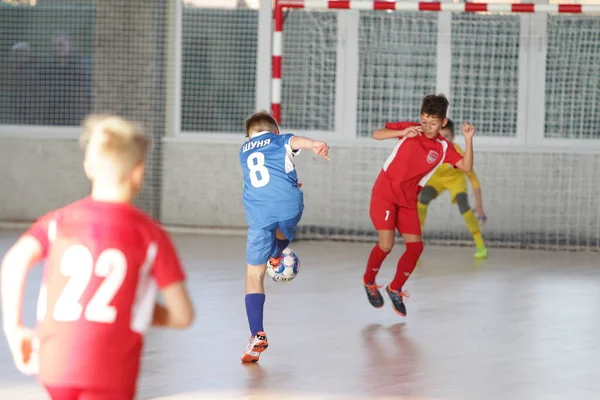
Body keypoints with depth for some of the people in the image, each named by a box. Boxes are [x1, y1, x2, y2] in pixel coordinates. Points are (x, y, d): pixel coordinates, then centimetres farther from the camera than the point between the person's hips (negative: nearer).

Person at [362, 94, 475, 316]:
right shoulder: (410, 129, -5)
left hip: (408, 200, 4)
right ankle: (369, 282, 12)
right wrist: (403, 133, -29)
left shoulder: (443, 148, 0)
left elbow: (467, 167, -10)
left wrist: (468, 140, -22)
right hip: (384, 194, -4)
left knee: (415, 246, -6)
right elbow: (376, 135, -13)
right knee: (386, 243, -15)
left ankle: (395, 289, 16)